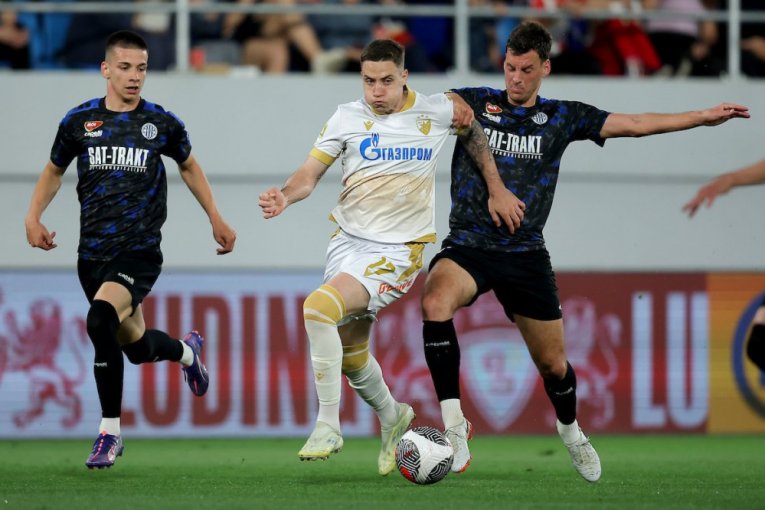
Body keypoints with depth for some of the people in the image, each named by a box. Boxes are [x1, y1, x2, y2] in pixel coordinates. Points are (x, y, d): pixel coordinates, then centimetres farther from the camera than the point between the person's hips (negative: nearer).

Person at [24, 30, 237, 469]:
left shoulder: (162, 123, -1)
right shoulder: (79, 121, 2)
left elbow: (189, 167, 18)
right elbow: (54, 172, 17)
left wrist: (216, 219, 17)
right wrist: (33, 217, 2)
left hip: (140, 252, -3)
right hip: (93, 251, 3)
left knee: (101, 318, -29)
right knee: (137, 345, 14)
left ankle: (110, 432, -16)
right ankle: (186, 351, 54)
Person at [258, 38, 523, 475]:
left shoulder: (437, 111, -2)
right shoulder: (348, 118, 1)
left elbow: (474, 131, 18)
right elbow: (311, 171, 2)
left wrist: (497, 190, 17)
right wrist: (285, 196, -19)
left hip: (397, 250, -4)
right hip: (348, 239, 4)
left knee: (319, 308, -26)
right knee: (351, 356, 12)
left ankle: (328, 425, -17)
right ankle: (392, 416, 42)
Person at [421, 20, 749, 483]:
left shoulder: (562, 117, 6)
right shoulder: (474, 103, 2)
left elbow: (634, 124, 8)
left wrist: (705, 116, 5)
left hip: (526, 253, 2)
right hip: (468, 245, -2)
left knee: (553, 364, 6)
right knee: (435, 303, -34)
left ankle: (571, 431, 40)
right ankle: (454, 425, -28)